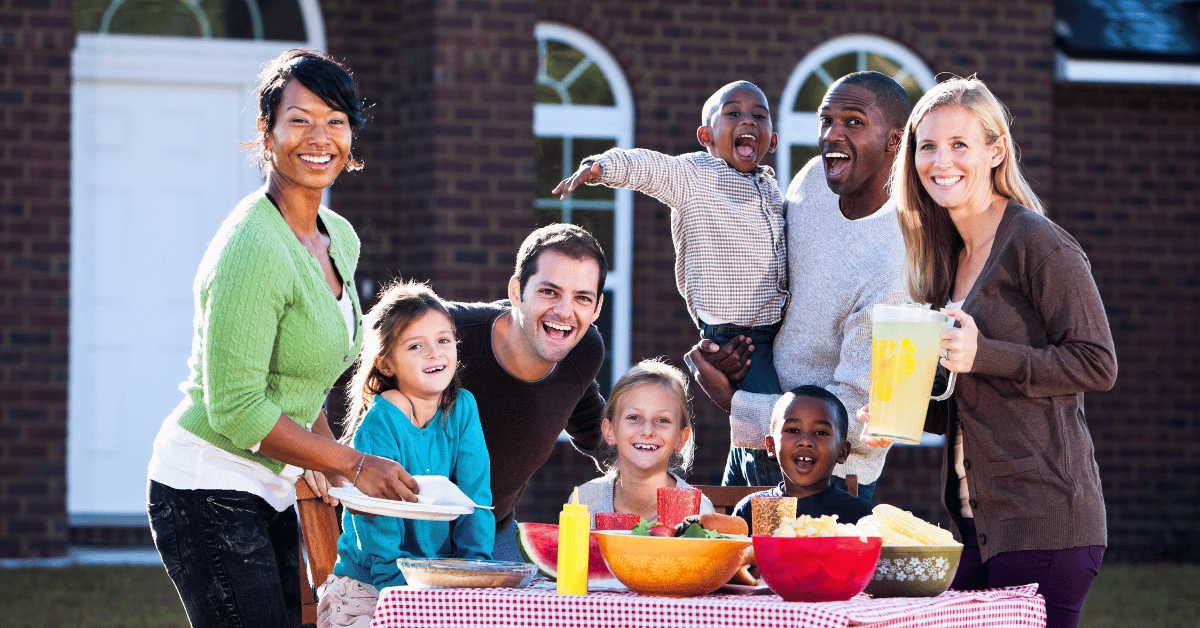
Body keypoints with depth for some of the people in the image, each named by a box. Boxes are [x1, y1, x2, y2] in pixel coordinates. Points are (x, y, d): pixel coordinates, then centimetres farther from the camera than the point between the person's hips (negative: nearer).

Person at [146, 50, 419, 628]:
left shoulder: (340, 240, 9)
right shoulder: (253, 246, -19)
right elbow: (235, 408, -22)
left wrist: (321, 453, 5)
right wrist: (352, 465, -16)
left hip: (268, 493, 9)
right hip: (208, 491, -9)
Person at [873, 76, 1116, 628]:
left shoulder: (1038, 243, -8)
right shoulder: (950, 257, 18)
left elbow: (1097, 365, -13)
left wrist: (982, 354, -18)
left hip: (1045, 519, -8)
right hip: (978, 528, 8)